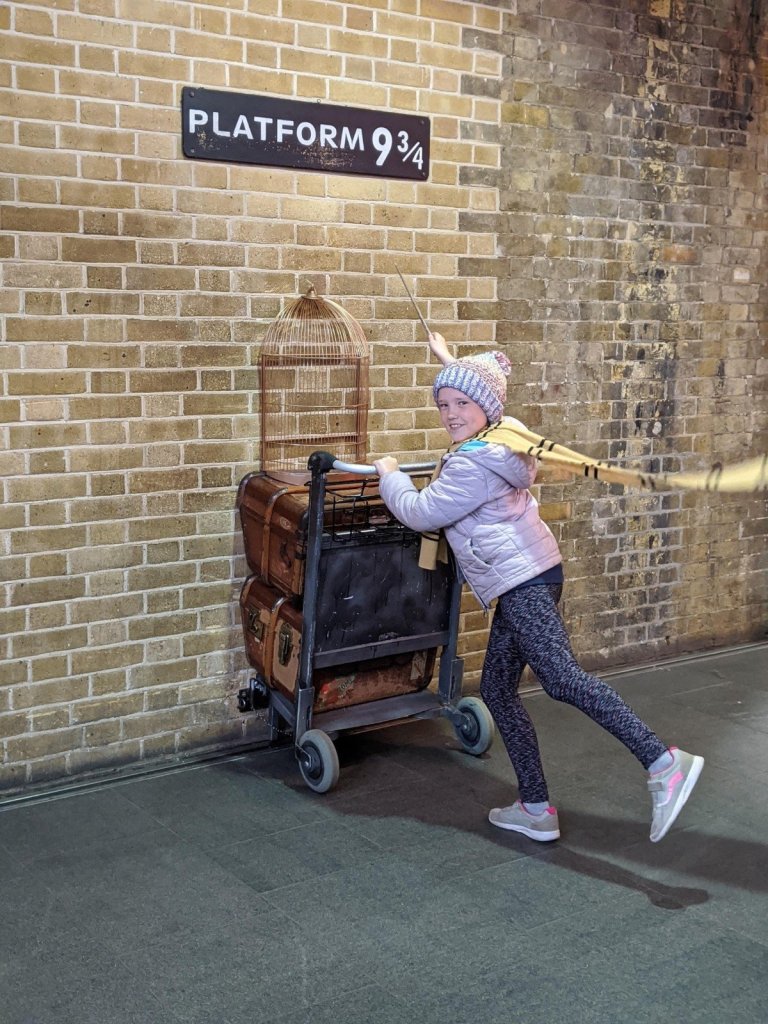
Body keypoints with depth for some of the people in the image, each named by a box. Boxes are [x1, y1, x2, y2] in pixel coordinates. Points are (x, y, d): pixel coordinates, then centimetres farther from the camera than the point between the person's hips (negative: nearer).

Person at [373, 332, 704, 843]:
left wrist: (390, 474, 7)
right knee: (497, 688, 10)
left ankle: (663, 763, -29)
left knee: (560, 677, -24)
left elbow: (419, 513, -9)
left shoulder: (473, 464, -14)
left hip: (522, 581, -11)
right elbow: (474, 388, 39)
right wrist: (449, 360, 48)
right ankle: (536, 809, 11)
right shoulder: (500, 441, 16)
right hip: (524, 580, 11)